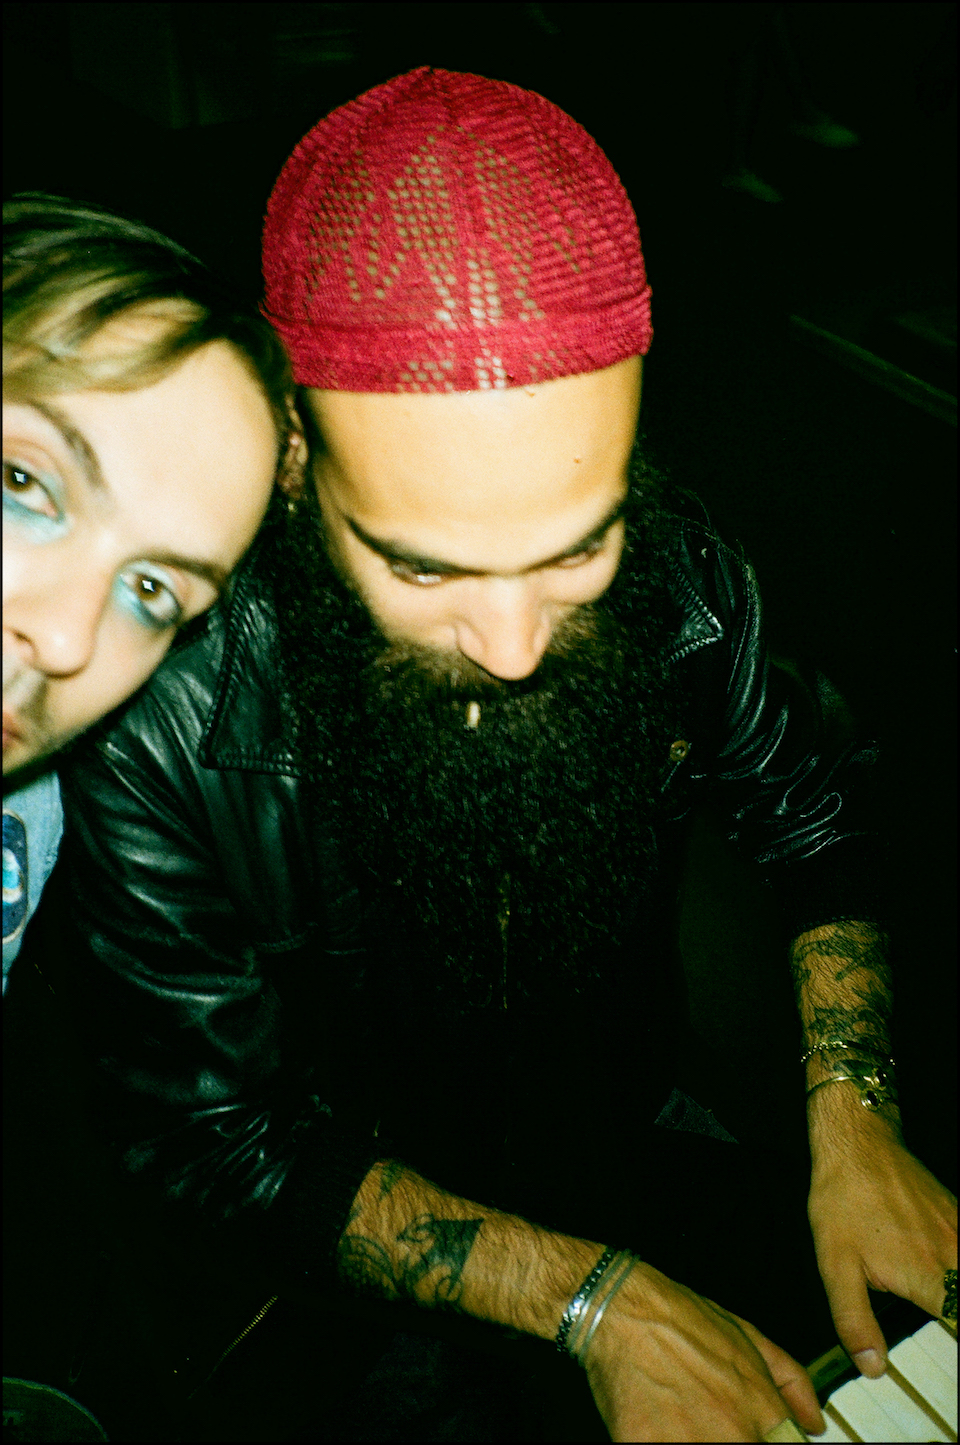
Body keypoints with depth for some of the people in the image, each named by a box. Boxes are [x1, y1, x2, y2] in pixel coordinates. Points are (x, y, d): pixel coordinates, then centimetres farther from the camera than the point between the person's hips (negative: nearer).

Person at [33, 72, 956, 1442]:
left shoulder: (672, 569, -21)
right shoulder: (160, 725, -30)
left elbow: (813, 809, -3)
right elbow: (212, 1147, -20)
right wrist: (591, 1298, -24)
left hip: (641, 1130, 4)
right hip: (370, 1245, -3)